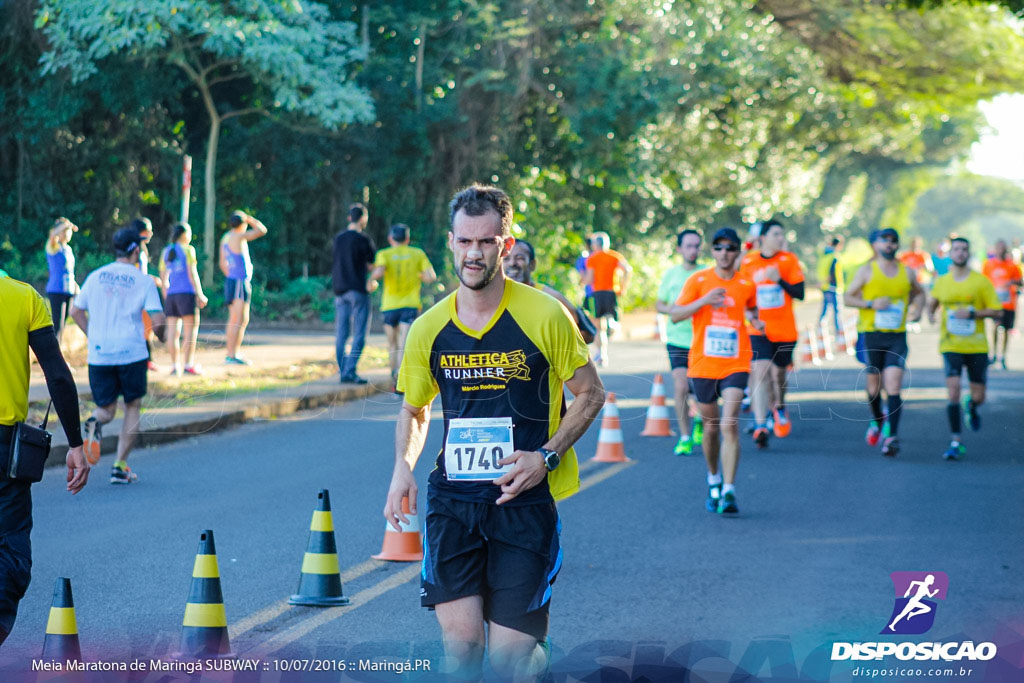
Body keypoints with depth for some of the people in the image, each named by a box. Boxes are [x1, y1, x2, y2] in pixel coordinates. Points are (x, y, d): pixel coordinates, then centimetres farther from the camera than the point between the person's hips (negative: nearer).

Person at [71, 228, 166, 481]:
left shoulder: (96, 276, 7)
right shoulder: (143, 281, -3)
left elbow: (76, 311, 12)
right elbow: (157, 321, -9)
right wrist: (160, 337, 12)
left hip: (98, 354, 3)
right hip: (131, 353, -3)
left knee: (107, 410, 13)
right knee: (132, 406, 14)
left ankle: (95, 422, -25)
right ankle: (120, 466, 8)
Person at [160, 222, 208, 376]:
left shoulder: (166, 251, 15)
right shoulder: (188, 249, -2)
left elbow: (163, 276, 15)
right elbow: (192, 273, -8)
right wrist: (200, 294, -7)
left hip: (171, 294, 6)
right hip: (187, 293, -6)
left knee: (172, 332, 4)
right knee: (191, 331, -4)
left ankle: (175, 365, 2)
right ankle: (188, 365, -10)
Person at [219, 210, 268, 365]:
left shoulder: (225, 238, 12)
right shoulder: (238, 237, -15)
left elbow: (223, 264, 18)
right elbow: (262, 230, -17)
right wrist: (251, 219, -1)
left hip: (231, 279, 9)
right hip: (240, 282, -9)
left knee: (234, 320, 15)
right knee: (241, 320, -10)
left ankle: (232, 353, 20)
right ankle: (233, 355, -15)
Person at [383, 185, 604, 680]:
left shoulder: (544, 316, -5)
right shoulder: (428, 329, 4)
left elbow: (590, 394, 4)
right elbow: (413, 410, 20)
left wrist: (547, 457, -9)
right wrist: (403, 468, 2)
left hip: (525, 500, -2)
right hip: (452, 500, 2)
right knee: (460, 640, -8)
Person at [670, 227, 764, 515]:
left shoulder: (746, 285, 3)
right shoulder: (698, 281, -1)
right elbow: (675, 315, -6)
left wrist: (755, 320, 2)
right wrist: (704, 301, -20)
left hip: (735, 365, -1)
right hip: (703, 364, 1)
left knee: (729, 425, -17)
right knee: (711, 427, 11)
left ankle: (729, 491, -18)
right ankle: (713, 480, 35)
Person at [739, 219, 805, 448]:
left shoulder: (789, 260, 0)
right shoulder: (747, 261, 2)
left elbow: (800, 293, -5)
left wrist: (779, 280, -19)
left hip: (785, 330, 1)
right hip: (758, 329, -1)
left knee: (779, 372, 12)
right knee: (760, 370, -18)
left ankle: (779, 407, 46)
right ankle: (760, 425, -22)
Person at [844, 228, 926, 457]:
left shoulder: (907, 272, 9)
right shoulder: (867, 270, 2)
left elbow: (919, 293, 27)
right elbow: (848, 298, 3)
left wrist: (917, 309, 7)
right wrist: (871, 304, -13)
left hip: (897, 337, 1)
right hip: (870, 335, -1)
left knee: (894, 386, -13)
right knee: (874, 385, 8)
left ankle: (891, 435, -16)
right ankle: (877, 420, 37)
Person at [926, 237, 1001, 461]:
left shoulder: (981, 281, -2)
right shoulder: (941, 282, 5)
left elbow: (997, 312, -3)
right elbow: (932, 303, 25)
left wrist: (972, 313, -16)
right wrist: (930, 315, 3)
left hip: (977, 347, 0)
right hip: (951, 346, 0)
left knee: (979, 397, 4)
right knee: (953, 391, -15)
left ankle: (971, 407, 43)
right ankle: (956, 442, -9)